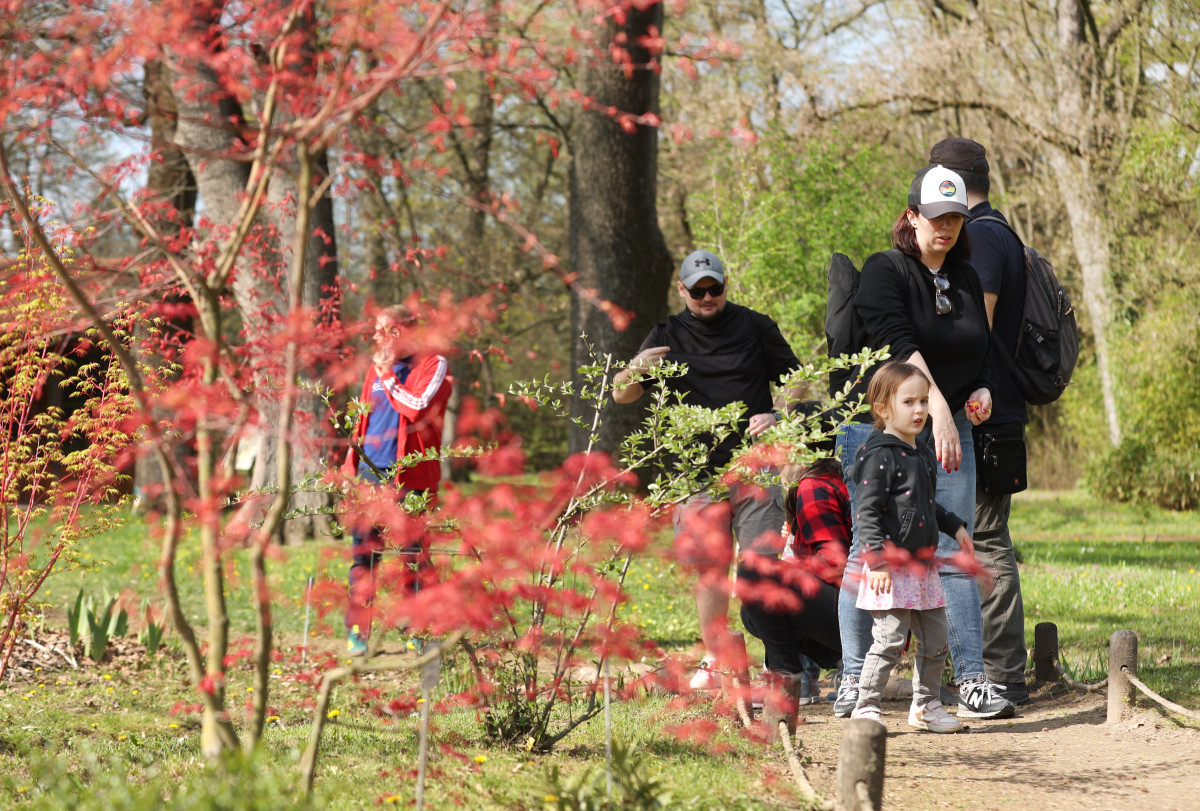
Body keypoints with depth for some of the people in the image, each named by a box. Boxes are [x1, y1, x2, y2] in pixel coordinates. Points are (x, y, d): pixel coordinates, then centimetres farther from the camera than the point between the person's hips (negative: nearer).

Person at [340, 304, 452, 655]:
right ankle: (357, 632, 3)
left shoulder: (433, 366, 0)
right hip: (370, 473, 5)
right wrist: (350, 466, 16)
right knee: (362, 554, 1)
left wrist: (389, 377, -6)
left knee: (414, 555, -3)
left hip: (408, 476, -5)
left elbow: (418, 408, -16)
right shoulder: (376, 368, 19)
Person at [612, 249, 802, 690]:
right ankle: (715, 661, 15)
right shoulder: (668, 336, 10)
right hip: (698, 470, 2)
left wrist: (778, 416, -7)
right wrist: (635, 371, -16)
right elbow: (621, 395, 7)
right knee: (710, 567, 4)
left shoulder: (754, 327, 7)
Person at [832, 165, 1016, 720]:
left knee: (954, 555, -2)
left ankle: (972, 682, -5)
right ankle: (853, 679, 6)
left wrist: (982, 389, 3)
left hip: (951, 429, 5)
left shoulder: (965, 279, 15)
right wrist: (939, 409, -30)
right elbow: (900, 346, -19)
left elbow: (979, 351, 25)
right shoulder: (884, 272, -5)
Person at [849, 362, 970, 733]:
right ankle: (866, 708, 0)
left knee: (936, 640, 12)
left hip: (923, 565, 9)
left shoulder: (924, 455, 15)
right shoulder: (880, 456, -13)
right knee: (889, 640, -10)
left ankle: (925, 705, 25)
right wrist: (878, 560, -23)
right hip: (892, 569, -9)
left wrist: (954, 526, 20)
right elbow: (868, 513, -17)